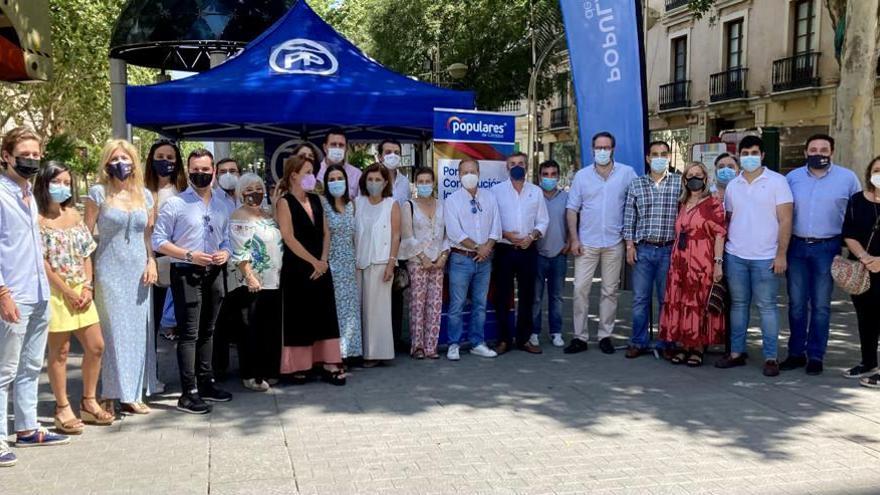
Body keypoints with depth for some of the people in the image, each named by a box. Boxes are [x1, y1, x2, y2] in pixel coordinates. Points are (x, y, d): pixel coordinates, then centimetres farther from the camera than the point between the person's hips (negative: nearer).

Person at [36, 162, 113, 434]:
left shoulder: (74, 214, 11)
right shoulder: (38, 218, -8)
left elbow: (87, 254, 10)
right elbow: (41, 262, -12)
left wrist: (87, 287, -2)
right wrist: (67, 292, -13)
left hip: (81, 291, 6)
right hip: (54, 291, -6)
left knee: (96, 346, 8)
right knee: (60, 350, 1)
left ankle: (89, 402, 22)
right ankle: (63, 409, 13)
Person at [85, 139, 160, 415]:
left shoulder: (145, 195, 10)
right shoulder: (99, 193, -1)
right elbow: (86, 235, -1)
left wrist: (151, 262, 1)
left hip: (138, 272, 4)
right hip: (109, 272, -4)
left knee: (138, 332, 5)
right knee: (113, 332, -4)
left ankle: (132, 394, 14)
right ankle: (111, 396, 4)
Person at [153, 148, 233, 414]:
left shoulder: (221, 206, 13)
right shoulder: (175, 204, -5)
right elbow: (159, 241, -8)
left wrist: (225, 254, -4)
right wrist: (189, 256, -18)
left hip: (213, 273, 6)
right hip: (186, 274, -6)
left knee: (207, 332, 14)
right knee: (189, 334, -7)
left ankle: (205, 383, 25)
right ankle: (188, 393, -4)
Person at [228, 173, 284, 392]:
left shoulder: (268, 216, 16)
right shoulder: (238, 217, -6)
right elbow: (239, 252, -15)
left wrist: (282, 273, 15)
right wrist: (250, 278, -21)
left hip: (273, 282, 7)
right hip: (252, 284, -7)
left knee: (272, 328, 10)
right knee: (252, 330, -2)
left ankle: (269, 372, 20)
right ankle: (251, 376, 6)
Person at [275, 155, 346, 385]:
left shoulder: (315, 200, 12)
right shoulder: (285, 203, -6)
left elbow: (325, 233, 12)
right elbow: (289, 238, -14)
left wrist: (323, 260, -3)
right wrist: (313, 262, -14)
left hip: (321, 267, 6)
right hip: (297, 269, -6)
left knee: (325, 315, 4)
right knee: (300, 316, 1)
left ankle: (328, 365, 8)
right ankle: (299, 366, 12)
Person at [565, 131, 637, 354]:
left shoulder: (627, 173, 0)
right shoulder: (582, 175, 3)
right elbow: (572, 209, 3)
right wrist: (574, 239, -5)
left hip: (614, 243, 0)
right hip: (586, 243, 0)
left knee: (610, 290, 7)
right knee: (580, 289, -3)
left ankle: (605, 335, 17)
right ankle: (580, 337, 5)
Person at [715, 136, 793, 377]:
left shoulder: (777, 181, -2)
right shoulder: (732, 186, 11)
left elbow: (785, 220, -6)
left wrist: (781, 254, -11)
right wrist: (721, 253, 8)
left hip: (765, 258, -4)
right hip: (735, 256, 4)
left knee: (766, 306, 0)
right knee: (738, 304, 10)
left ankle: (771, 357, 7)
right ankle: (736, 352, 18)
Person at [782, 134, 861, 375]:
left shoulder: (847, 178, 0)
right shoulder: (793, 177, 5)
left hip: (827, 248, -2)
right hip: (796, 247, 2)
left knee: (820, 305, 4)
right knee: (796, 303, 8)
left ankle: (816, 356, 13)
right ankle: (796, 353, 18)